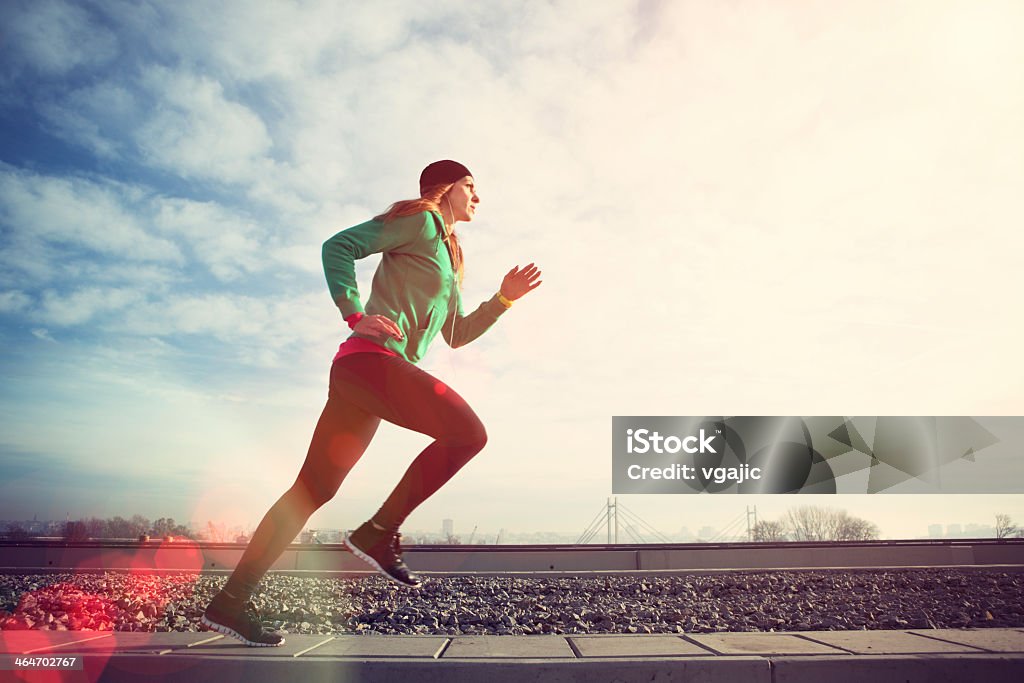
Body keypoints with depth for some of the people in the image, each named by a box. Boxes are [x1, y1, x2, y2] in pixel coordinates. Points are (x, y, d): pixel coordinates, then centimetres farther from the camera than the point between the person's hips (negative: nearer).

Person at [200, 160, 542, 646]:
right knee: (468, 433, -16)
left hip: (358, 371, 9)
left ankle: (231, 601, 12)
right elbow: (338, 246, -5)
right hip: (372, 357, -9)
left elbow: (457, 334, 31)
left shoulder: (448, 255, 30)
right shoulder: (420, 221, 3)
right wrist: (356, 316, -13)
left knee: (313, 490, 7)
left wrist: (503, 299, 23)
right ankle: (378, 533, -11)